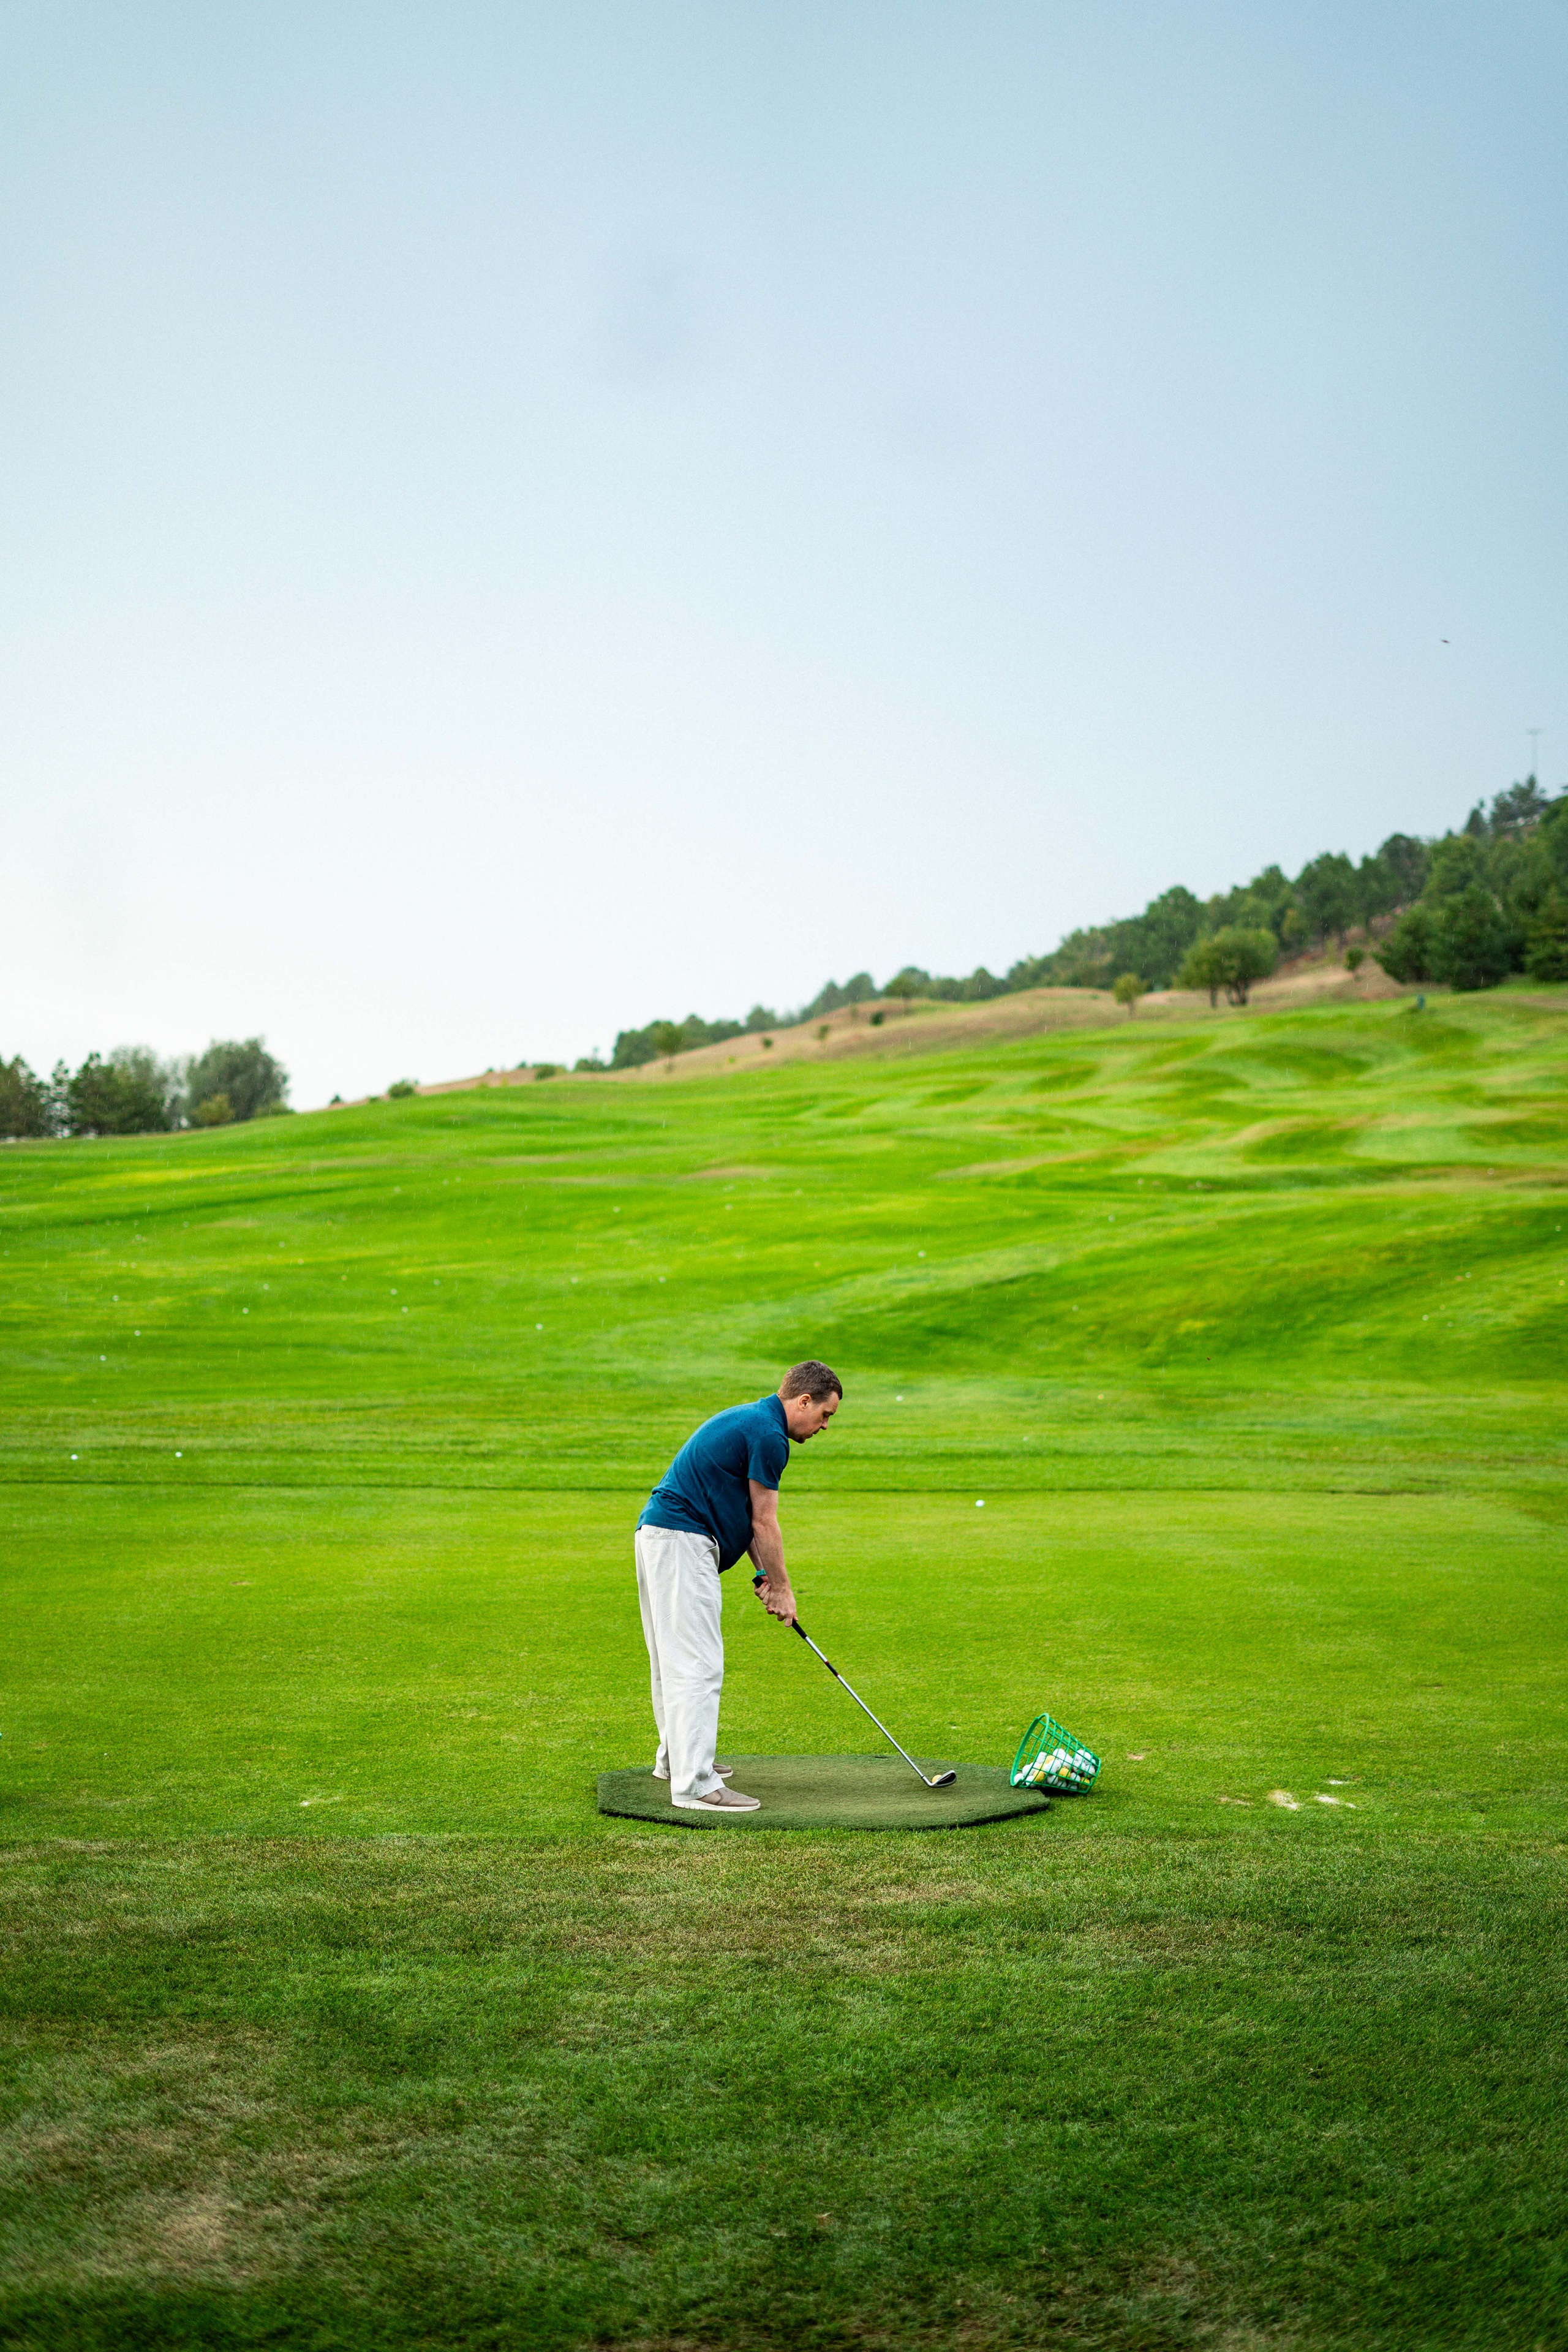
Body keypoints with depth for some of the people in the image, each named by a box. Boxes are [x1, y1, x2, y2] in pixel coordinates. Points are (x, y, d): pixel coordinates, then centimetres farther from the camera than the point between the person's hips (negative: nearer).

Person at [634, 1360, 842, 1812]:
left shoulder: (748, 1420, 20)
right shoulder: (769, 1435, -12)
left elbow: (745, 1513, 22)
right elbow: (764, 1523, -8)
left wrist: (765, 1574, 15)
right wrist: (782, 1588, 2)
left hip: (659, 1534, 11)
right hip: (681, 1541, -11)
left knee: (674, 1658, 21)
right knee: (698, 1662, -12)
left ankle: (676, 1756, 33)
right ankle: (694, 1784, -14)